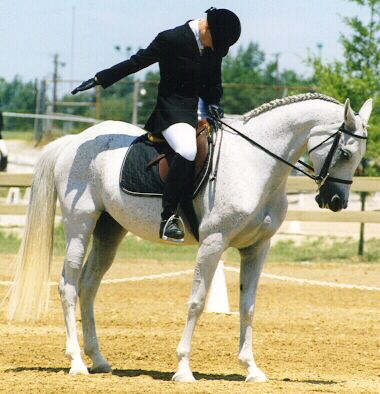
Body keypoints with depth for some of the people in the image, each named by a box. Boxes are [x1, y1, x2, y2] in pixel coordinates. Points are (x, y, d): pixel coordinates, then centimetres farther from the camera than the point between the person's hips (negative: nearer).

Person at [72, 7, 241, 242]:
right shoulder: (171, 40, -15)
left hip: (199, 108, 9)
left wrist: (214, 104, 0)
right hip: (172, 110, -9)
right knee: (188, 150, -32)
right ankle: (169, 216, -30)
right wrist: (99, 80, -9)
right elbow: (135, 63, -9)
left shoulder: (217, 46, 5)